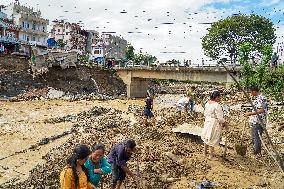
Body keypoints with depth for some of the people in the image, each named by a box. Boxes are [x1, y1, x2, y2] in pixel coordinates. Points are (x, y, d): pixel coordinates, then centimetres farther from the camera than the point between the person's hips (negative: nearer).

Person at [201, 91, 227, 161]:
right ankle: (211, 156, 16)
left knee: (207, 137, 22)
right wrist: (224, 123, -5)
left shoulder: (207, 103, 2)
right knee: (212, 139, 4)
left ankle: (205, 151, 38)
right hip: (214, 124, -8)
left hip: (207, 122, 8)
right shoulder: (217, 105, -24)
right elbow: (220, 117, -22)